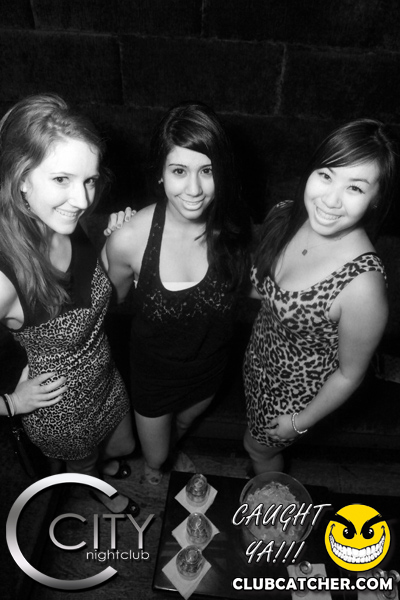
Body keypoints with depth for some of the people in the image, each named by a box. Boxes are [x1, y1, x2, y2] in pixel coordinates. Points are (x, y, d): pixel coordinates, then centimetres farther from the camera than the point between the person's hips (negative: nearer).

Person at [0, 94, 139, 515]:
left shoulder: (67, 227, -20)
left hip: (106, 380, 5)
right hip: (62, 409, -4)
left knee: (125, 446, 35)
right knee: (84, 466, 32)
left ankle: (103, 461, 72)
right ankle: (100, 491, 69)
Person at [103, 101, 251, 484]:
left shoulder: (230, 226, -23)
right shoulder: (129, 239, -32)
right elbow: (111, 299, -11)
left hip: (210, 363, 3)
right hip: (154, 369, -2)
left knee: (184, 423, 36)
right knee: (155, 456, 25)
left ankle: (172, 449, 74)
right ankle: (154, 461, 65)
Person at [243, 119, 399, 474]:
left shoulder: (363, 285, -38)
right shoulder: (284, 217, -20)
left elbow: (349, 375, -21)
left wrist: (301, 421, -9)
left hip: (297, 388, -5)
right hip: (259, 354, 6)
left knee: (260, 448, 25)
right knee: (256, 426, 34)